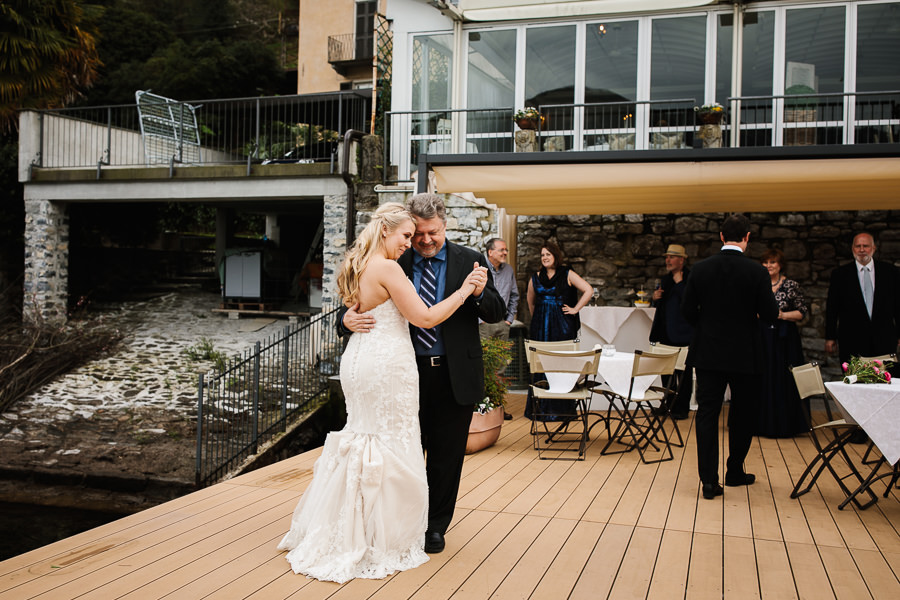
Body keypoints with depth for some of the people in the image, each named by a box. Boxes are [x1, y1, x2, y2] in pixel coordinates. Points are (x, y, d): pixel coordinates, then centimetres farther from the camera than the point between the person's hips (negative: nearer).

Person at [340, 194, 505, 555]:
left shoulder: (469, 261, 0)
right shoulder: (395, 264, 0)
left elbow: (497, 314, -2)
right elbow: (368, 306, -1)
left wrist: (481, 293, -24)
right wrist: (349, 319, -24)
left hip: (454, 376, 0)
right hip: (407, 372, 1)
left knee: (446, 456, 11)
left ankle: (436, 526, 29)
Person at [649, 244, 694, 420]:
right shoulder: (666, 279, 16)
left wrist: (679, 283, -18)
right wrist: (655, 297, 3)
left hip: (683, 333, -8)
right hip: (667, 332, 8)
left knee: (683, 370, -2)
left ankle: (681, 408, 5)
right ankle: (668, 404, 22)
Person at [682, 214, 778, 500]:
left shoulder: (701, 268, -4)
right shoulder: (756, 272, -11)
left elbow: (687, 310, -2)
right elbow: (770, 314, -10)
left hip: (708, 353, 1)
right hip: (745, 355, -1)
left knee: (707, 414, 4)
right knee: (742, 416, 15)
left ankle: (709, 480, -2)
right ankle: (735, 472, 27)